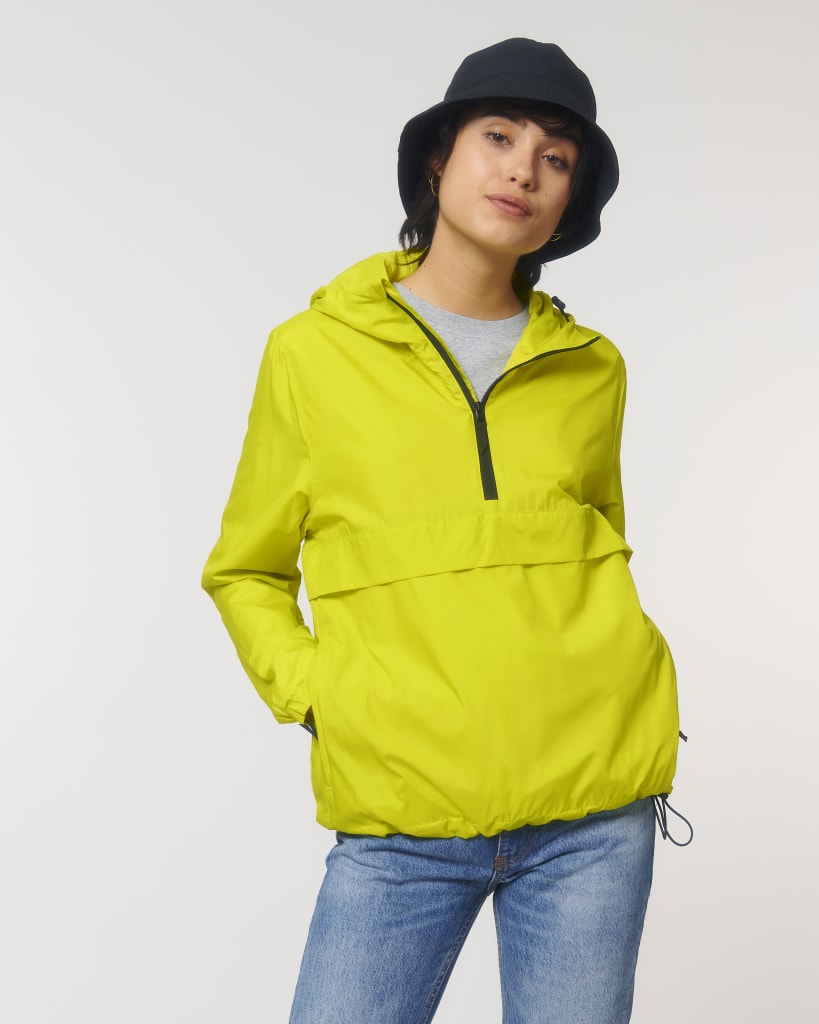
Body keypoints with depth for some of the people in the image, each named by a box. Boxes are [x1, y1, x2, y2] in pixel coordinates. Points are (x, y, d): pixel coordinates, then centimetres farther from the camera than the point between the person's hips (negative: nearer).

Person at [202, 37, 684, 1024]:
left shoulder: (589, 369, 8)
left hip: (590, 807, 2)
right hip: (400, 819, -2)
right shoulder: (314, 353, 1)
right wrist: (315, 697, -4)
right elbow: (245, 573, 11)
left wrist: (623, 673, 7)